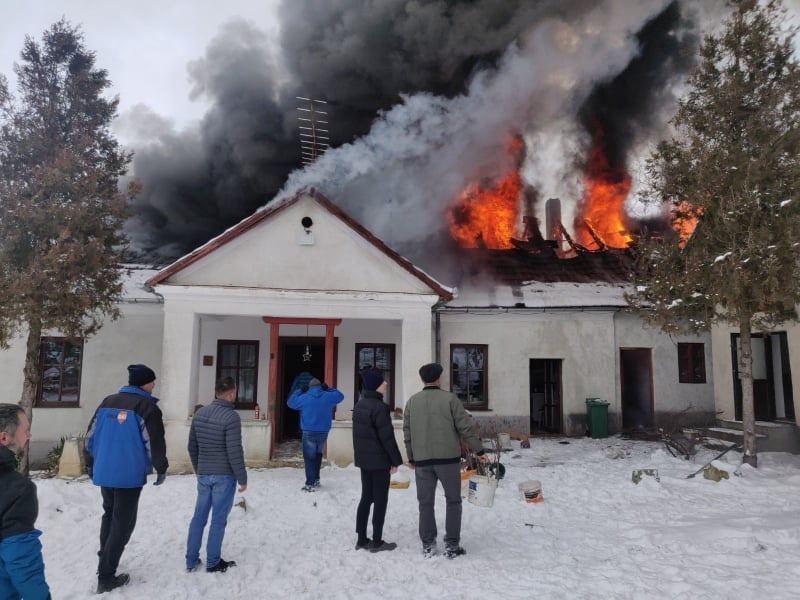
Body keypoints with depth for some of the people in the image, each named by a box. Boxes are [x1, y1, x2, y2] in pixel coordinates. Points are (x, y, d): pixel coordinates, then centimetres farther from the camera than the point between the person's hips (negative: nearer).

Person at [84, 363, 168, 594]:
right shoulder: (147, 407, -12)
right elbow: (155, 443, -14)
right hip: (129, 476, -7)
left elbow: (91, 436, 12)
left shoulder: (108, 402, 9)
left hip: (104, 473, 7)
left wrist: (90, 464, 23)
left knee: (109, 516, 24)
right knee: (122, 523, 2)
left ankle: (104, 562, 32)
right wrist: (161, 469, -1)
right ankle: (106, 577, 4)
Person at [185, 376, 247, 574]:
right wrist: (242, 478, -9)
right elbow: (234, 452, -19)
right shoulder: (231, 417, -18)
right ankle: (213, 563, 15)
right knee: (218, 519, 5)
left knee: (199, 516, 15)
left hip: (203, 474, 6)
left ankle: (191, 560, 23)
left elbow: (192, 446, 12)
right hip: (224, 475, -6)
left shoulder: (200, 413, 4)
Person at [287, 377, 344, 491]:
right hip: (323, 432, 3)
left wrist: (300, 391, 14)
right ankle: (316, 479, 26)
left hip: (309, 432, -3)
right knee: (318, 455, 21)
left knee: (309, 457, 0)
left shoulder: (304, 398, -6)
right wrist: (329, 389, 18)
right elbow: (340, 396, 18)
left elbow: (290, 402, 9)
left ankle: (310, 484, -3)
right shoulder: (328, 397, 0)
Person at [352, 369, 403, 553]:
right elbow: (387, 437, -19)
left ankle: (361, 539, 20)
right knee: (380, 499, 2)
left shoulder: (359, 404, 8)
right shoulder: (379, 407, -20)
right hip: (379, 460, -8)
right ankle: (376, 541, 9)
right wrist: (396, 460, -12)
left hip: (363, 458, 8)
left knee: (366, 497, 15)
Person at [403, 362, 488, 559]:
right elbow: (465, 427, -7)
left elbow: (407, 433, 8)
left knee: (425, 502, 11)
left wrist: (411, 457, 18)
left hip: (422, 460, 3)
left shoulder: (412, 401, 4)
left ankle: (428, 545, 15)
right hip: (448, 458, -2)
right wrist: (479, 450, 2)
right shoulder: (450, 398, -6)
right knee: (453, 501, 10)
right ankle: (452, 545, 11)